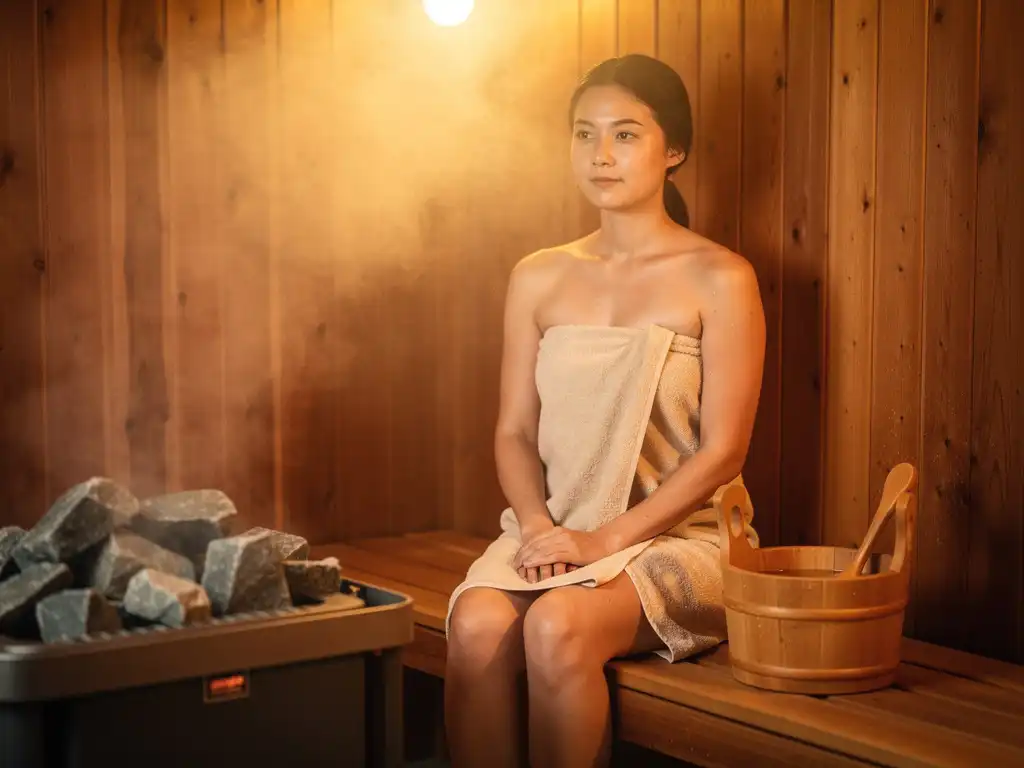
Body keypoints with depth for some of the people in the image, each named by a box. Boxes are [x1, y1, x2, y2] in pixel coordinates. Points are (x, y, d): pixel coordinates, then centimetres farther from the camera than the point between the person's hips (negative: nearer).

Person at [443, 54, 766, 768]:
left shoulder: (718, 279, -2)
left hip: (674, 535, -3)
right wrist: (540, 527, -8)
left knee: (557, 627, -33)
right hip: (551, 529, 4)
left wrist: (608, 539, -14)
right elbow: (515, 431, 11)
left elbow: (723, 451, -7)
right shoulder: (539, 278, 12)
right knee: (477, 623, -28)